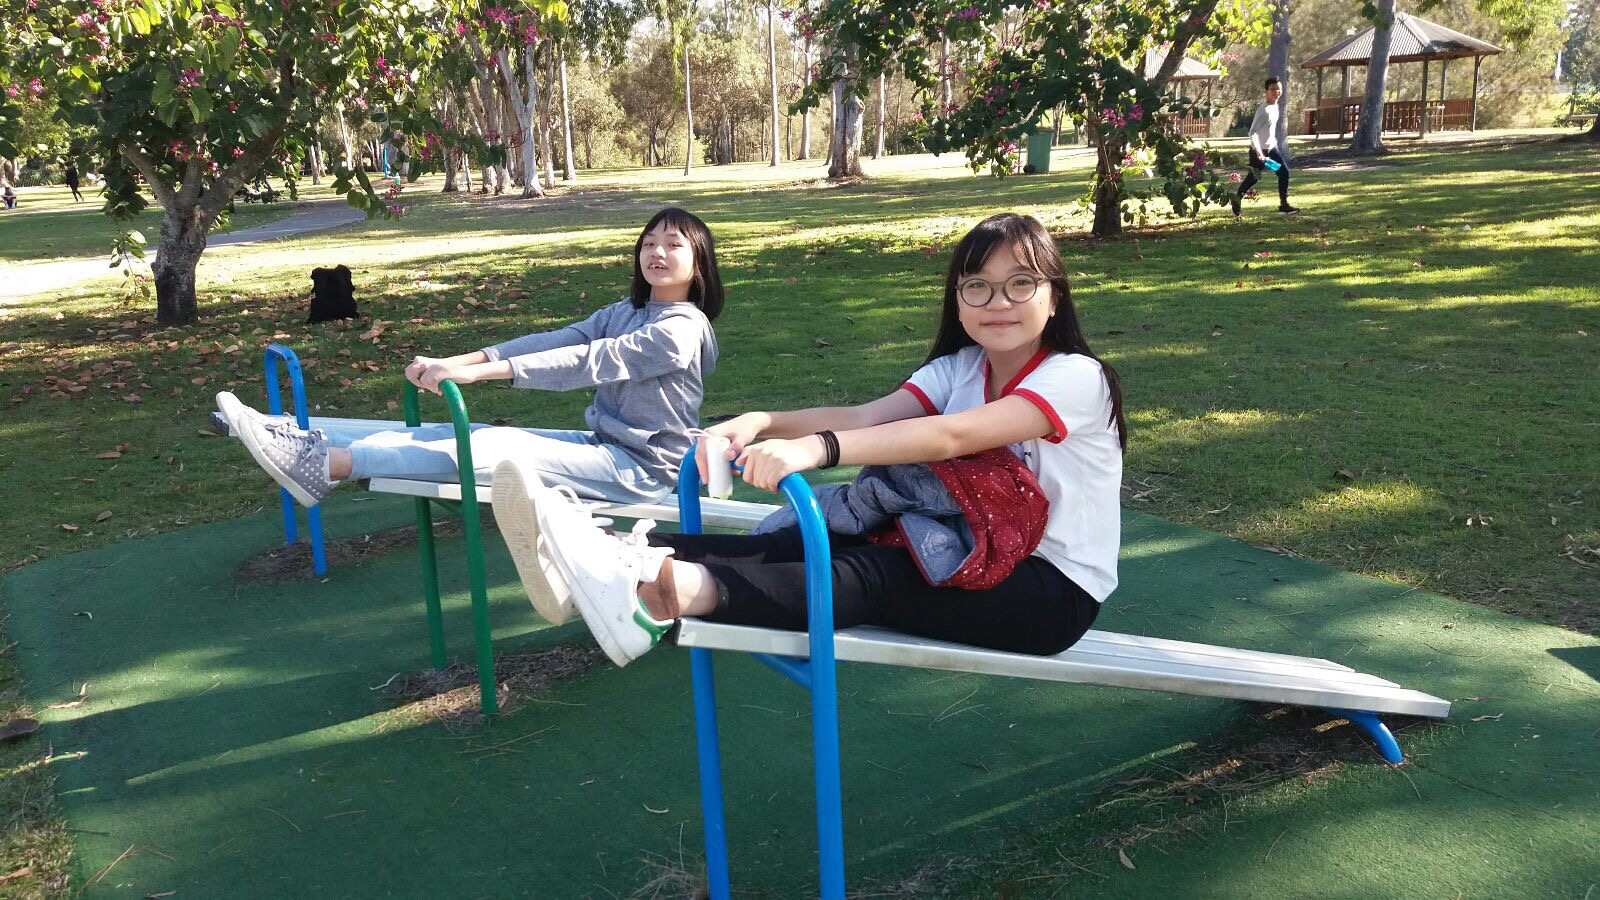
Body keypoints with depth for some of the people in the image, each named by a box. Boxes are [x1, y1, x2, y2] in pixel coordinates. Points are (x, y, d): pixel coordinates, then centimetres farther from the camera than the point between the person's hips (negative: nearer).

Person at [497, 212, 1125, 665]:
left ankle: (660, 592, -50)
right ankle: (627, 558, -35)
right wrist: (760, 423, -29)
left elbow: (951, 437, -32)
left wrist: (817, 448, -44)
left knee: (871, 575, -32)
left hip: (1055, 588, -6)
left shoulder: (1076, 376, -15)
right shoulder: (959, 368, 7)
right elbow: (866, 417, -12)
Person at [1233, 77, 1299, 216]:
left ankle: (1284, 204, 5)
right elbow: (1253, 132, -26)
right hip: (1259, 150, -8)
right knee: (1253, 177, 5)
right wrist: (1258, 151, -32)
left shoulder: (1275, 107, 4)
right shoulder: (1263, 110, -22)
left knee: (1284, 172, 0)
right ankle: (1238, 198, 28)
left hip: (1272, 147, 8)